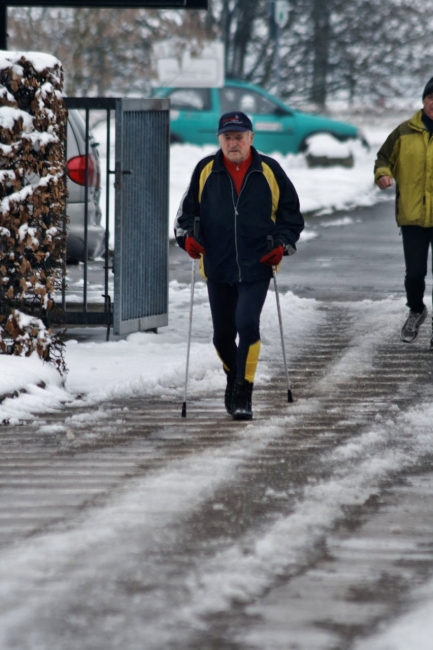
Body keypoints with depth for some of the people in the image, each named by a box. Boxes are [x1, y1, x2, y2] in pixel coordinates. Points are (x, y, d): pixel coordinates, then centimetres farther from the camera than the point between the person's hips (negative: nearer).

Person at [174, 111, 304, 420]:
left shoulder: (269, 171, -1)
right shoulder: (206, 171, 2)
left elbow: (291, 214, 10)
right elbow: (187, 210, 13)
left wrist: (282, 244, -4)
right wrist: (188, 237, -5)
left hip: (256, 267, -3)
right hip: (217, 268, 3)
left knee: (247, 324, -19)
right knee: (223, 334, 11)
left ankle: (243, 394, -14)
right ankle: (234, 376, 40)